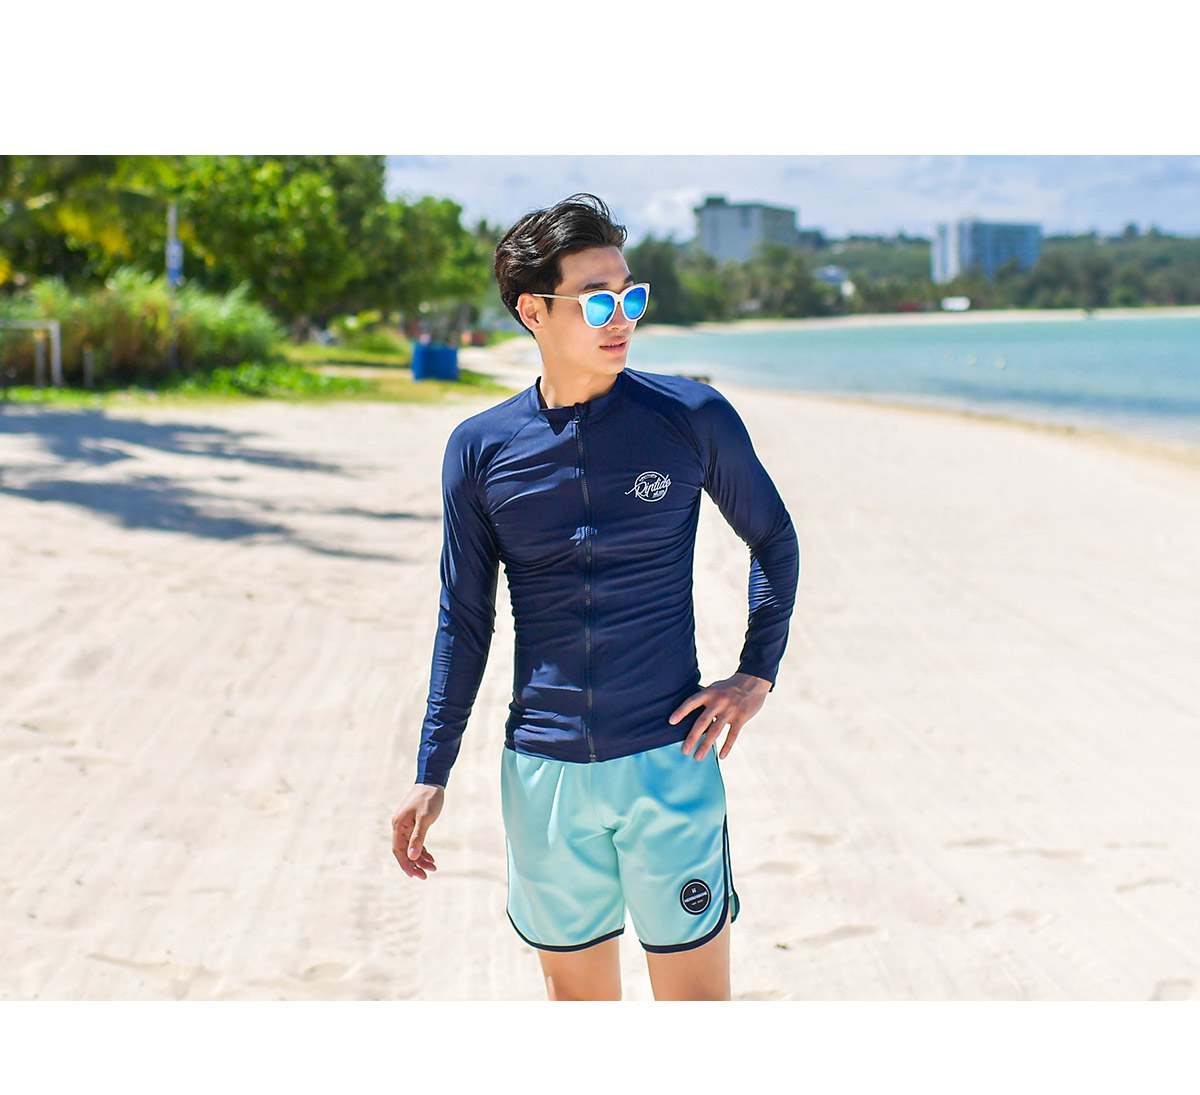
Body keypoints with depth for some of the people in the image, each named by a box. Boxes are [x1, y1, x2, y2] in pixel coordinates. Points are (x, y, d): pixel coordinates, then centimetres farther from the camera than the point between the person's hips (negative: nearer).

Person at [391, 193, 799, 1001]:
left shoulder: (692, 418, -4)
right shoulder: (480, 449, 1)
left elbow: (775, 542, 11)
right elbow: (464, 620, 8)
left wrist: (758, 674, 1)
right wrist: (432, 774, 6)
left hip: (670, 761, -2)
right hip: (544, 773, 2)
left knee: (696, 995, 1)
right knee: (578, 993, 13)